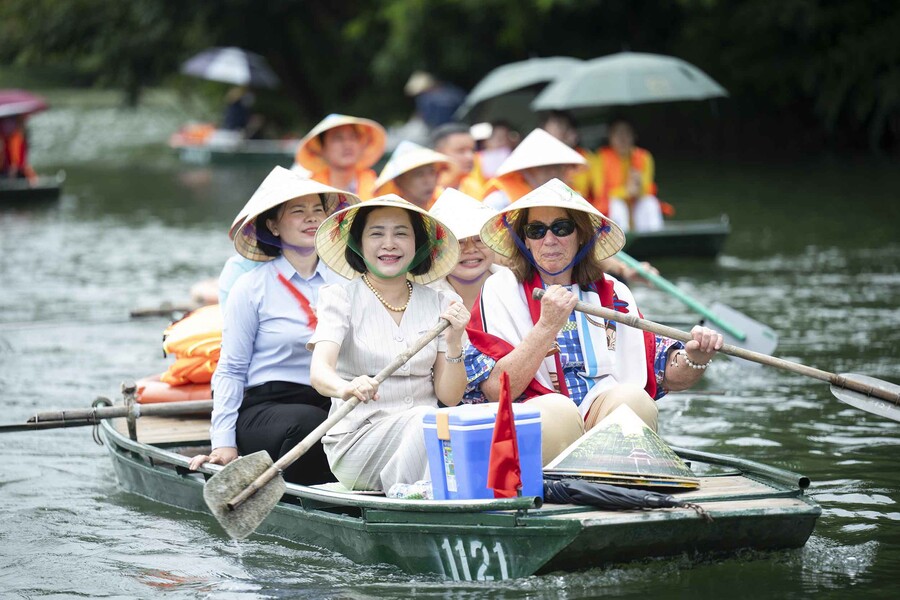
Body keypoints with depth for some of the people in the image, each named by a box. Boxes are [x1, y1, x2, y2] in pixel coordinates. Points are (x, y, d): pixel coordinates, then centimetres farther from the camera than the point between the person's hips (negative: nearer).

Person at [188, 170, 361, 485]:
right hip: (264, 410, -3)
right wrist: (223, 442, -6)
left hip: (335, 409, 3)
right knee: (309, 422, -37)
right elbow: (230, 370, 3)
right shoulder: (252, 287, 3)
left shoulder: (345, 282, 13)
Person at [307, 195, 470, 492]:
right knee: (425, 419, -32)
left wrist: (453, 343, -11)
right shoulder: (340, 298, 1)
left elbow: (449, 397, 7)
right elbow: (319, 370, -17)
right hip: (357, 441, -3)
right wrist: (346, 388, -40)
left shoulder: (440, 304, 10)